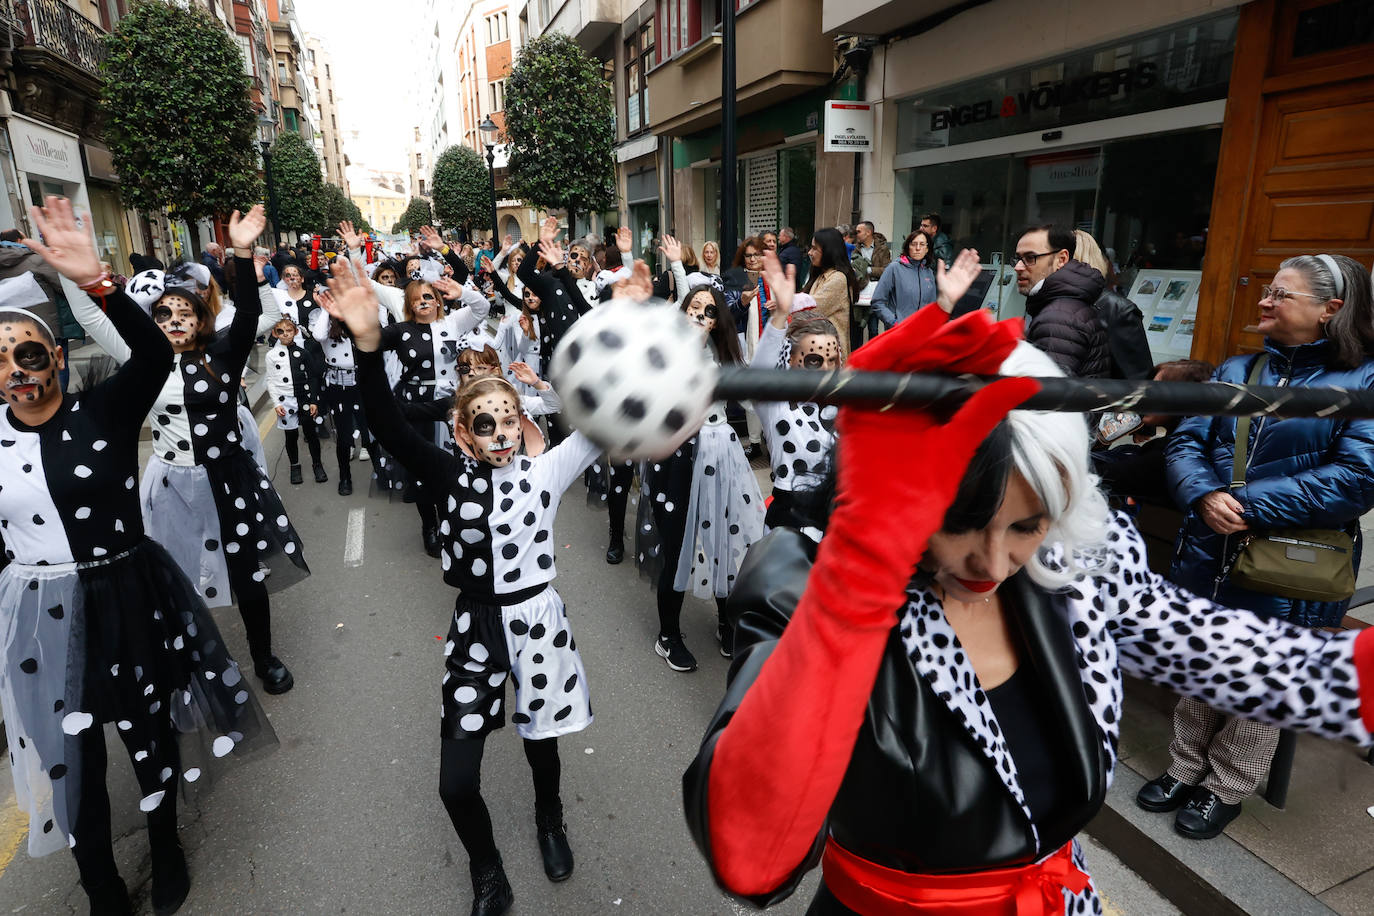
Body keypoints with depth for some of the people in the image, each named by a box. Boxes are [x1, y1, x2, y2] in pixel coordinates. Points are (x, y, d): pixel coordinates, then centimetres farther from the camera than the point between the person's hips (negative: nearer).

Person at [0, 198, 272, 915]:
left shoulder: (105, 410, -9)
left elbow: (156, 356, -28)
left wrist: (96, 282, -38)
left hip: (128, 599, -2)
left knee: (151, 731, 17)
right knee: (69, 755, 13)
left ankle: (165, 844, 45)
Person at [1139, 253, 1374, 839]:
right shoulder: (1236, 371, 6)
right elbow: (1186, 443, 0)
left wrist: (1247, 504, -22)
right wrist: (1205, 496, -20)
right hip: (1207, 554, 5)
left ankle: (1225, 789, 34)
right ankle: (1186, 769, 38)